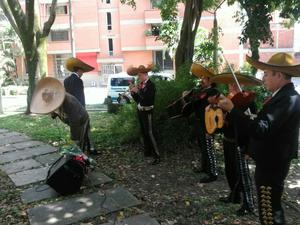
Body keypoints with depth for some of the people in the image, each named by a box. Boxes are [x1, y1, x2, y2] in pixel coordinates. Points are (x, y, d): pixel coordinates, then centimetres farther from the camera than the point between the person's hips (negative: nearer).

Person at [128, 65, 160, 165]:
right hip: (140, 111, 8)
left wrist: (138, 91, -23)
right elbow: (137, 100, 9)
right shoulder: (140, 85, 6)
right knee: (144, 133, 16)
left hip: (147, 112, -8)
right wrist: (133, 92, -6)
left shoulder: (151, 85, -14)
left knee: (150, 133, -8)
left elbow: (148, 98, -26)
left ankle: (157, 155, -2)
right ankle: (147, 151, 30)